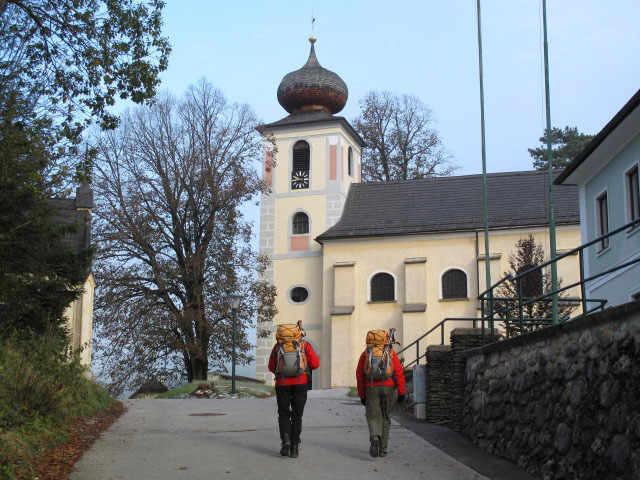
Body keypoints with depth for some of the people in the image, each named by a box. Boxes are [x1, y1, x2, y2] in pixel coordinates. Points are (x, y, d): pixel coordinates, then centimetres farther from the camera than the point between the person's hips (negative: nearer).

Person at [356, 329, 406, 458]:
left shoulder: (365, 354, 10)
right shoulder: (391, 353, 8)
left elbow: (359, 376, 9)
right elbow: (399, 373, -1)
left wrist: (362, 395, 15)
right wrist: (401, 393, 0)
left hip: (371, 388, -1)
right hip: (388, 388, 1)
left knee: (373, 417, 2)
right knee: (385, 417, 14)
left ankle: (375, 437, -27)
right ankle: (383, 448, 15)